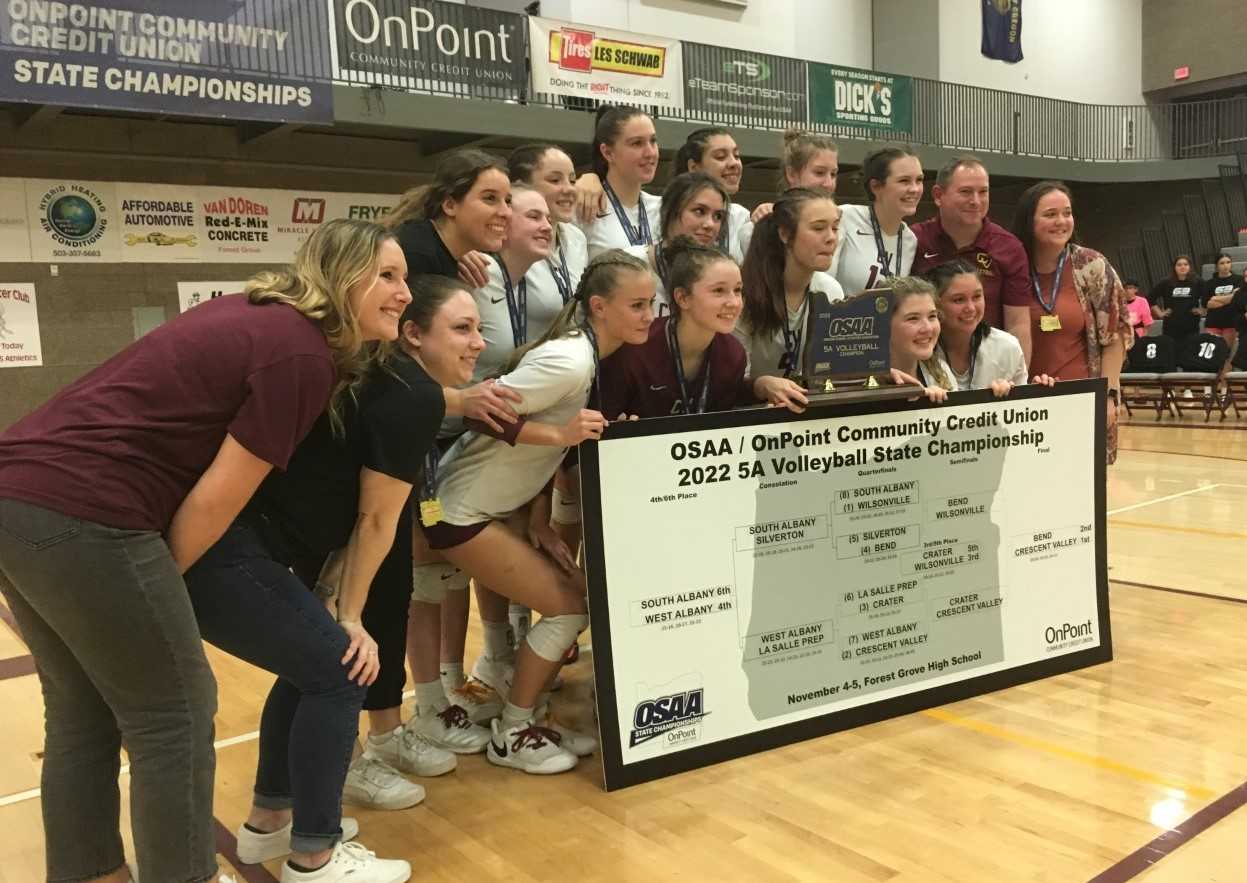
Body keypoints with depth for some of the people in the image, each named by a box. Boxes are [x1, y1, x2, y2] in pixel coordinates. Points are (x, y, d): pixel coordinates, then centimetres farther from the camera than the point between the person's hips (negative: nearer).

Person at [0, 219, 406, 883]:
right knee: (173, 716, 4)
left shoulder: (257, 314, 17)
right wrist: (160, 583, 4)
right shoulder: (303, 355, -10)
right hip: (78, 514, -10)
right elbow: (215, 501, -9)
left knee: (83, 716, 20)